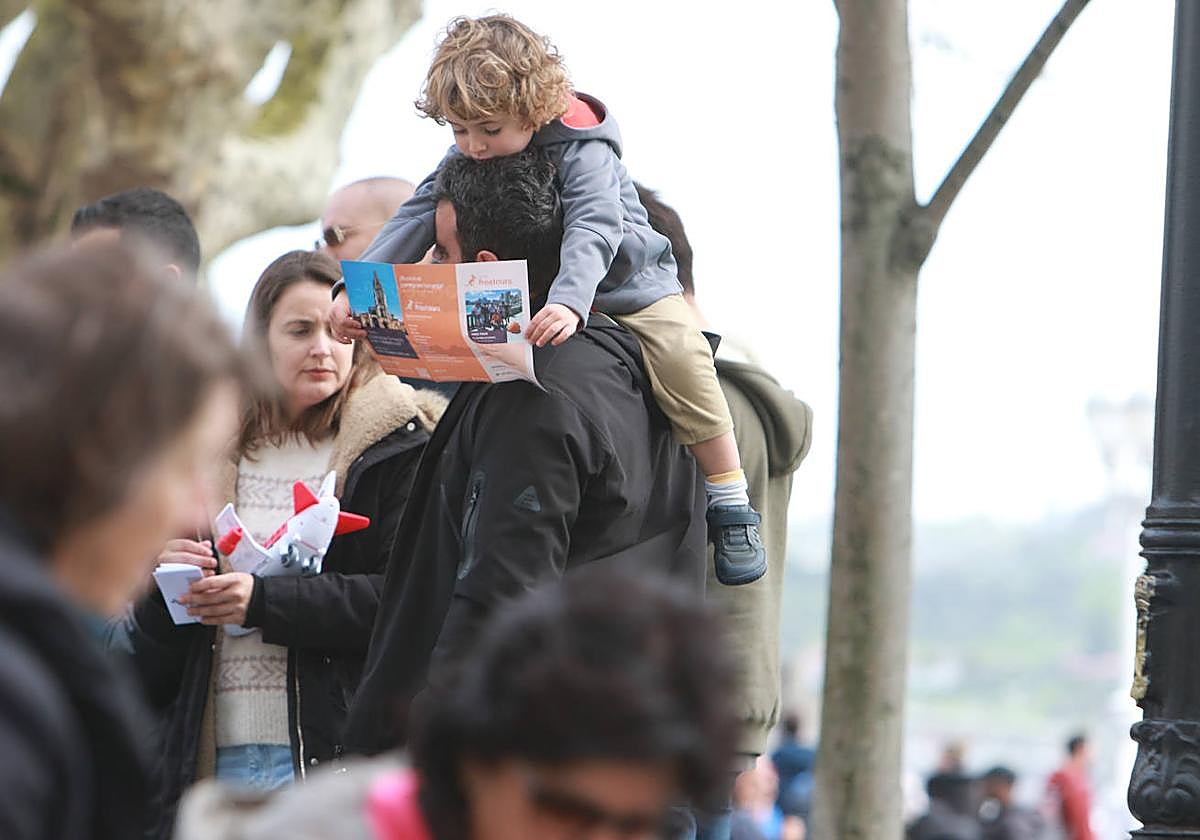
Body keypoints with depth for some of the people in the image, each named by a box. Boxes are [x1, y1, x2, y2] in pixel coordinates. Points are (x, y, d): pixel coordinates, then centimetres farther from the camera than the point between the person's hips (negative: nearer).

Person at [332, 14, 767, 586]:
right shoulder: (464, 158, -9)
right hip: (527, 296, 6)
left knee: (682, 361, -27)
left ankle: (730, 504, -13)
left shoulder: (582, 149, -28)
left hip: (628, 286, -6)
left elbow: (594, 230, -42)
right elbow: (414, 221, -11)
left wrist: (569, 302, -60)